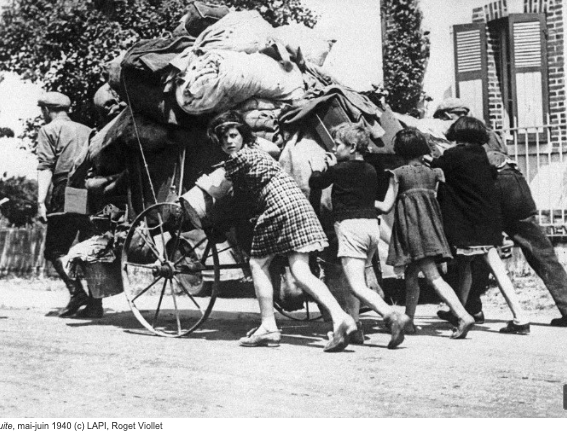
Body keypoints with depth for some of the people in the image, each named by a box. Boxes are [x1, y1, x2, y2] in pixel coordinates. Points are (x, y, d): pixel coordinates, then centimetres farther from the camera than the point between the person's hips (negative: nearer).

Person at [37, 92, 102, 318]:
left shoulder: (49, 130, 5)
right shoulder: (87, 131, 21)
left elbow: (45, 167, -7)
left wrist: (41, 201, -12)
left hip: (65, 192, -5)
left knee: (54, 250, 1)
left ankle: (76, 291, -16)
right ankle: (94, 303, 4)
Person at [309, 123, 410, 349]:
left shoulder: (340, 169, -6)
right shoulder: (371, 171, 13)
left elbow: (315, 183, 9)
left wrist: (317, 169, 32)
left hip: (350, 226, -8)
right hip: (372, 224, 8)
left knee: (357, 285, -14)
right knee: (356, 280, 20)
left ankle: (392, 316, -33)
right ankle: (354, 326, 18)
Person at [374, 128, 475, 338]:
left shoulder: (398, 174, 2)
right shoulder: (433, 173, 12)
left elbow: (386, 207, 1)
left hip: (411, 225, -6)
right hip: (430, 225, 6)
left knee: (433, 277, -11)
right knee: (410, 275, 17)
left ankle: (463, 316, -23)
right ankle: (408, 320, 21)